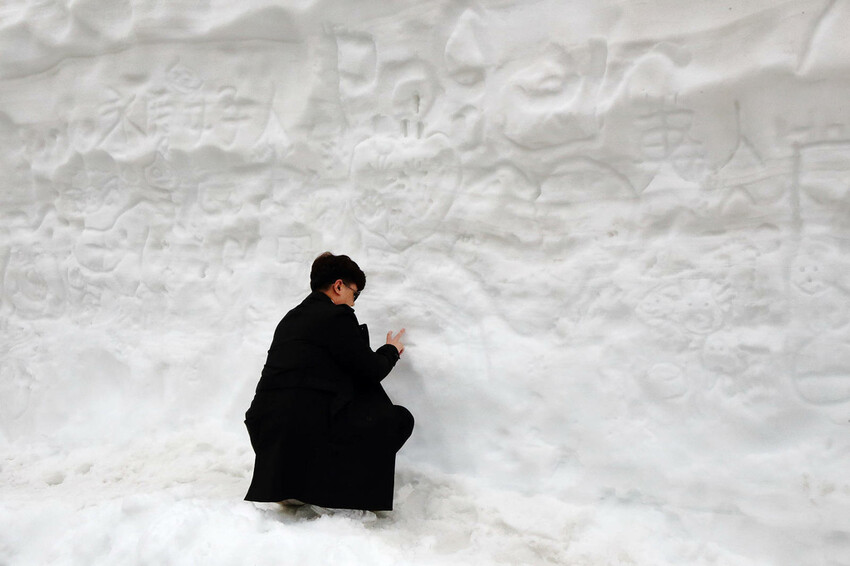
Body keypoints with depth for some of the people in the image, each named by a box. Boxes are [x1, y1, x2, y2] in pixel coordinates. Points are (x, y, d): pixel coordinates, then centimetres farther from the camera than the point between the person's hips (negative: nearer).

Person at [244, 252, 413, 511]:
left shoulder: (291, 317, 20)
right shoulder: (337, 315, -5)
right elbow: (371, 370, -1)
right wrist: (391, 351, 21)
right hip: (308, 429, -8)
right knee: (400, 419, 5)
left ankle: (290, 487, 18)